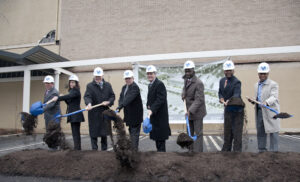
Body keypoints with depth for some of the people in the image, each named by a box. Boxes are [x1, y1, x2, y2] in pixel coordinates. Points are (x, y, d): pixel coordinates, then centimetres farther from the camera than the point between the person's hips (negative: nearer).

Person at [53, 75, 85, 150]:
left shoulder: (76, 91, -10)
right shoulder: (71, 91, 17)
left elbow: (69, 96, -27)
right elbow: (69, 102, 18)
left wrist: (58, 98, -27)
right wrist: (63, 98, 2)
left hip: (76, 115, -9)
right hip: (72, 115, 9)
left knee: (76, 133, -10)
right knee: (75, 133, 13)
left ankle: (77, 148, -8)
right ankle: (78, 148, 20)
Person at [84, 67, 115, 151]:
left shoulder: (108, 85, 10)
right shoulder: (90, 86, -1)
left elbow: (112, 96, 10)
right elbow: (87, 96, -15)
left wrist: (108, 102, -11)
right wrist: (88, 104, -35)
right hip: (94, 114, -3)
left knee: (104, 133, 11)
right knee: (94, 134, 1)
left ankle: (104, 149, 23)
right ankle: (94, 149, 10)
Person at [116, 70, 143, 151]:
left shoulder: (135, 87, -16)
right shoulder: (124, 87, 11)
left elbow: (129, 98, -28)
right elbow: (121, 98, 3)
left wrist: (120, 107, -36)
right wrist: (119, 107, -16)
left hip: (135, 114, -9)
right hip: (128, 114, 9)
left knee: (134, 132, -4)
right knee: (131, 132, 17)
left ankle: (134, 149, 1)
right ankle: (133, 148, 28)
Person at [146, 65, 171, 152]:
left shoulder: (159, 84, -15)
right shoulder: (150, 85, 15)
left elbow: (160, 99, -23)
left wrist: (152, 110, -30)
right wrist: (149, 107, 0)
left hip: (160, 116, -9)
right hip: (154, 116, 9)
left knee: (160, 138, -3)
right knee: (156, 136, 15)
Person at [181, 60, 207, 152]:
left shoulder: (198, 83, -20)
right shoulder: (186, 80, 6)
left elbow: (199, 100, -24)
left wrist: (190, 110, -32)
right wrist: (183, 95, 2)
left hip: (197, 112, -8)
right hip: (189, 111, 8)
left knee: (198, 133, 0)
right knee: (190, 133, 16)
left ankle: (198, 152, 8)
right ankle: (191, 150, 28)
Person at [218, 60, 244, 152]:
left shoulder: (236, 82, -15)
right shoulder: (222, 80, 7)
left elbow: (236, 95, -29)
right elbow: (220, 92, 16)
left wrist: (229, 101, -48)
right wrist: (222, 99, -5)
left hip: (237, 110, -6)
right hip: (227, 110, 7)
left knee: (237, 132, -3)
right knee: (227, 131, 16)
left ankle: (237, 150, 6)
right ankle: (226, 149, 29)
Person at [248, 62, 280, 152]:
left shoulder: (273, 84, -4)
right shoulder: (256, 85, 17)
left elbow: (273, 97, -18)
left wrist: (267, 102, -37)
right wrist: (252, 101, 3)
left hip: (270, 111, -6)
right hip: (259, 111, 6)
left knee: (273, 131, -3)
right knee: (260, 132, 10)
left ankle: (274, 151, 4)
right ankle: (261, 150, 19)